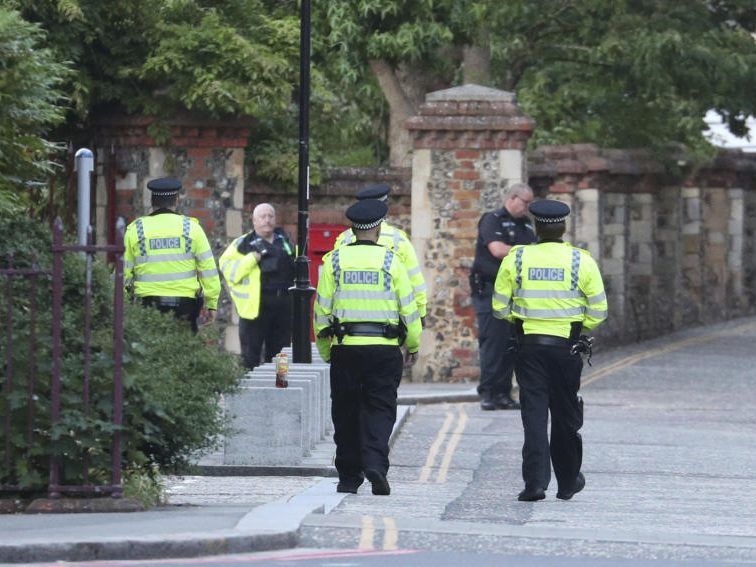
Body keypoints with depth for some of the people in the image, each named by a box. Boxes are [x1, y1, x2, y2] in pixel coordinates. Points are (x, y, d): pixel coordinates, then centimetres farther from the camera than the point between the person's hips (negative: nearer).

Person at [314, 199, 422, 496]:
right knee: (379, 410, 3)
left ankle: (349, 477, 13)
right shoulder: (390, 260, -1)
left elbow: (322, 308, 4)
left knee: (346, 413, 10)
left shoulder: (334, 260, 2)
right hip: (384, 349, -1)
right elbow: (408, 307, 1)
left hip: (345, 348, 1)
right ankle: (375, 463, -18)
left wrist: (325, 349, 13)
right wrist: (413, 344, 14)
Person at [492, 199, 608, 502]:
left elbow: (500, 307, 2)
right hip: (567, 348, 0)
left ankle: (535, 482, -12)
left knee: (534, 413, 0)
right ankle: (568, 482, 25)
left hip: (529, 345, 0)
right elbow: (598, 310, -2)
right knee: (565, 415, 13)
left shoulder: (516, 259, -2)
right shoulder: (582, 261, -3)